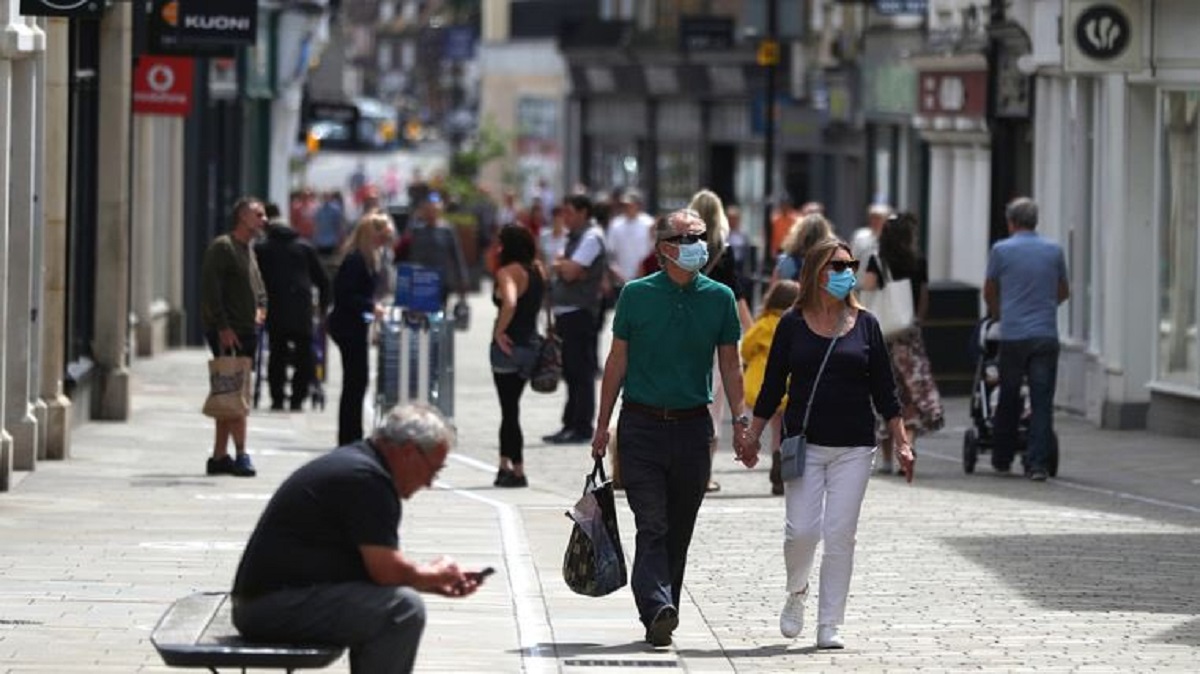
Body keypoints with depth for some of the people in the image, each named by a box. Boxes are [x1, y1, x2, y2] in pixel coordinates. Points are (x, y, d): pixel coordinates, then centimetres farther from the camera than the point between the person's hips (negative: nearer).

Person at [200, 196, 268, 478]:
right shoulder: (222, 247, -10)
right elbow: (211, 289, -17)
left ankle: (219, 456, 14)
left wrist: (260, 306, 12)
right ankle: (241, 454, -12)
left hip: (246, 330, 9)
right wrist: (223, 327, -21)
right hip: (226, 332, -9)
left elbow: (257, 283, 31)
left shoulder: (249, 249, 19)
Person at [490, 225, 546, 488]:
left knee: (509, 410, -3)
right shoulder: (537, 270, 8)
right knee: (510, 409, 18)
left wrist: (499, 331, -21)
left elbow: (509, 302, -32)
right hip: (530, 344, 8)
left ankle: (517, 471, -2)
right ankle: (505, 465, 24)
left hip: (509, 346, -8)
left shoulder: (509, 271, -14)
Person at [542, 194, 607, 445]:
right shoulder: (573, 236, 18)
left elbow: (571, 272, -19)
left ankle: (581, 427, -5)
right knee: (571, 372, 12)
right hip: (566, 312, 10)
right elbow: (566, 271, 14)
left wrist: (560, 264, -1)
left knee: (580, 371, -7)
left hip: (579, 312, -10)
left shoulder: (591, 238, -11)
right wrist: (564, 266, -6)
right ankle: (570, 425, 17)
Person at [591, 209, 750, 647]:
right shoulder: (636, 294, 1)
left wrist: (740, 421, 1)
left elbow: (730, 365, 11)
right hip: (642, 425, -2)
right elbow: (617, 361, 6)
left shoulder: (719, 297, 6)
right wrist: (603, 426, 5)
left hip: (693, 426, 2)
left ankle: (661, 614, 17)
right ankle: (658, 608, -24)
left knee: (679, 530, 8)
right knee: (652, 524, -13)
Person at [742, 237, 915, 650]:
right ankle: (796, 593, 23)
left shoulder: (865, 325, 6)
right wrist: (752, 438, 7)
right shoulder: (792, 325, 3)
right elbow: (772, 387, 8)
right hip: (803, 444, -1)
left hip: (854, 448, 1)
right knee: (802, 530, -8)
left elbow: (884, 390, 9)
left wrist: (901, 443, 4)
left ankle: (829, 626, 3)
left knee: (840, 536, -3)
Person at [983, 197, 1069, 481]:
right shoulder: (1054, 250, 7)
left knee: (1009, 400, 12)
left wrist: (997, 313, 36)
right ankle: (1037, 463, -6)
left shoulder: (1002, 250, 1)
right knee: (1042, 402, 0)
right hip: (1046, 335, 1)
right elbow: (1064, 292, 22)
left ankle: (1002, 459, 21)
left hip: (1013, 336, -1)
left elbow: (990, 292, 16)